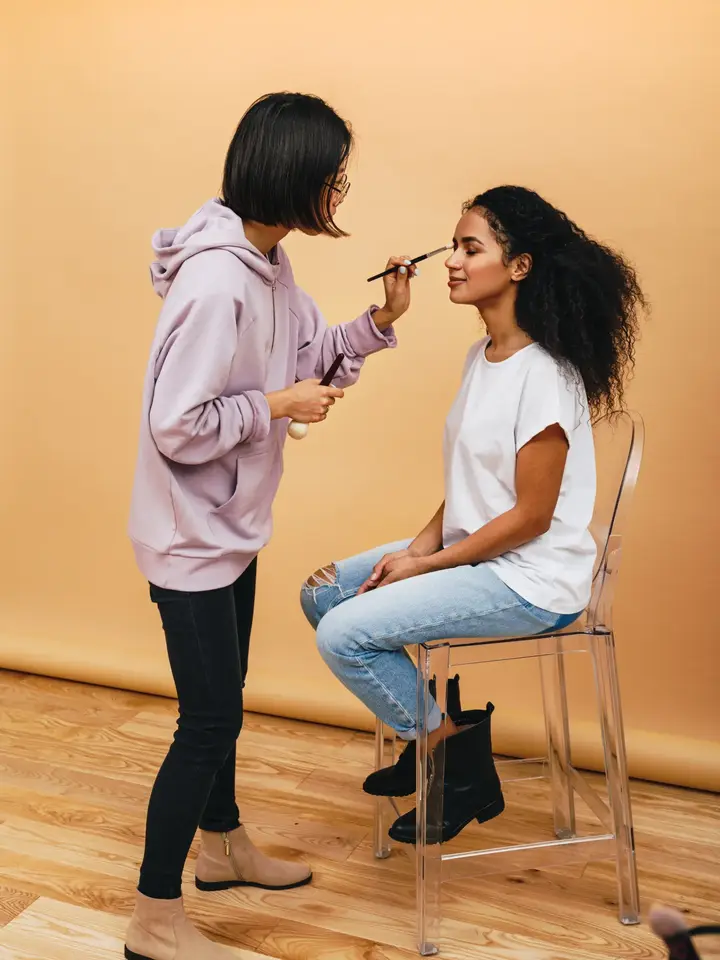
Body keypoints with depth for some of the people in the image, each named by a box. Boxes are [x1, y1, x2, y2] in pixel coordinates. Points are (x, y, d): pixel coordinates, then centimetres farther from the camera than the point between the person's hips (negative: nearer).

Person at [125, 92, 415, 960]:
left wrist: (381, 320, -2)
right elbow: (176, 427, -28)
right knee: (209, 718, 1)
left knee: (223, 700, 23)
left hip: (232, 524, 9)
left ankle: (223, 846, 44)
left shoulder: (269, 265, 2)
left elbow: (311, 359, 12)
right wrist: (276, 407, -19)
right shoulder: (215, 284, -28)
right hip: (190, 533, -9)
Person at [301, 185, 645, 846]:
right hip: (471, 550, 9)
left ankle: (463, 765, 5)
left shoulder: (544, 374, -21)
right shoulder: (483, 356, 7)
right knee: (322, 594, 7)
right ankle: (433, 729, 18)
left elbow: (530, 516, -20)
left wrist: (425, 565, -14)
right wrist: (422, 544, -2)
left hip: (529, 580, -9)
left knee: (344, 635, -17)